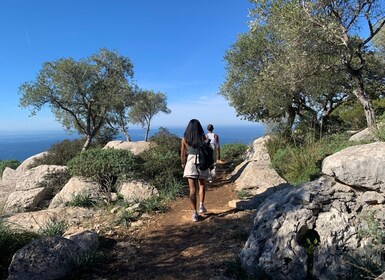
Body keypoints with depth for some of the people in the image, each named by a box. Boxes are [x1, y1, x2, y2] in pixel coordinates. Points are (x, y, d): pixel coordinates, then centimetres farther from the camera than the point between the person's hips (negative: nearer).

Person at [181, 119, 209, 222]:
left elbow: (182, 154, 2)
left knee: (192, 189, 5)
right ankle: (201, 206, 19)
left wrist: (183, 163, 20)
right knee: (202, 185, 24)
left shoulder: (184, 139, -2)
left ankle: (194, 214, 6)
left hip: (190, 165, 1)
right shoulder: (203, 137, -7)